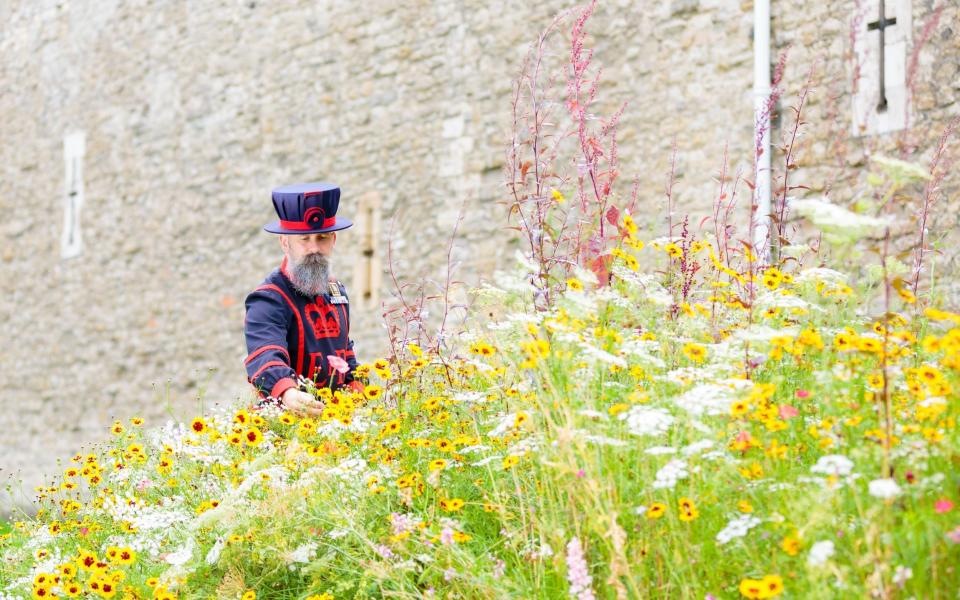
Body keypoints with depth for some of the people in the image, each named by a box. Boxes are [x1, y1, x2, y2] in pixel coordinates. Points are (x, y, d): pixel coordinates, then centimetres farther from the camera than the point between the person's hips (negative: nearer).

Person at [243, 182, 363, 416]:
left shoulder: (336, 290, 15)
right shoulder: (268, 300, -10)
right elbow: (264, 357, -27)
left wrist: (356, 390, 11)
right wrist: (287, 393, -46)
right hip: (287, 416, -5)